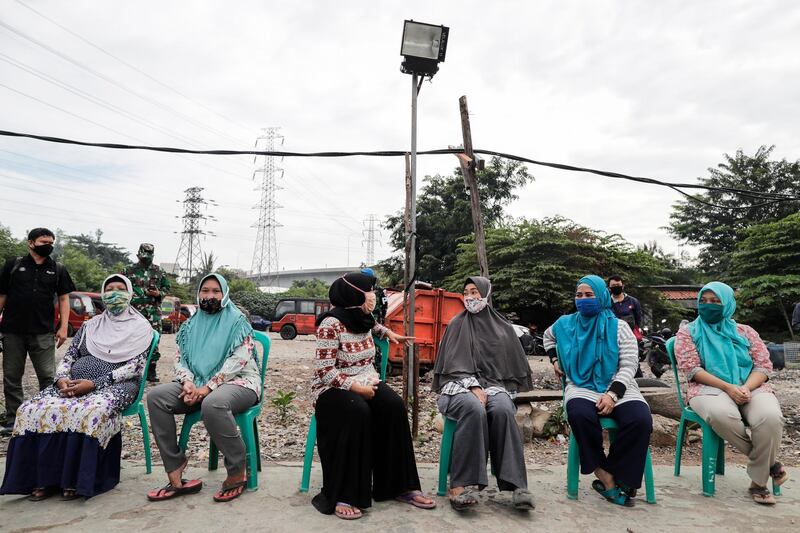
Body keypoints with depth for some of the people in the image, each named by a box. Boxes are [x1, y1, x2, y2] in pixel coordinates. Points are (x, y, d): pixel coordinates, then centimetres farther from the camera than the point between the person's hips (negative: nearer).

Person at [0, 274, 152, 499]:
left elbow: (135, 367, -6)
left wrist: (94, 383, -16)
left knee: (89, 413, -37)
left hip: (114, 386, -5)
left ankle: (77, 481, -23)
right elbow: (69, 356, 18)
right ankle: (46, 478, -15)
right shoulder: (90, 325, 21)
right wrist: (63, 379, -5)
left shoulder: (140, 327, 4)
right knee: (32, 410, -20)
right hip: (75, 384, 5)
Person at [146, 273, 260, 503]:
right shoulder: (191, 325, 17)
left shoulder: (237, 321, -2)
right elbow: (180, 358, 13)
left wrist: (208, 387, -19)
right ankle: (175, 474, -15)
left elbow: (239, 359, -12)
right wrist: (187, 382, -9)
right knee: (155, 396, -16)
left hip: (237, 381, -6)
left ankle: (237, 472, -19)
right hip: (198, 384, 6)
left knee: (212, 404, -39)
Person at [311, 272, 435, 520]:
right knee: (357, 411, -37)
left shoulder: (363, 319, 6)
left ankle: (400, 486, -13)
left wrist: (388, 333, 26)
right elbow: (324, 371, -20)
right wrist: (355, 386, -25)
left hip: (367, 381, 7)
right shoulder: (331, 324, -17)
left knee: (394, 406, -22)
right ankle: (341, 496, -28)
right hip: (334, 388, -6)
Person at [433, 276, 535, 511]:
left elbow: (513, 364, 15)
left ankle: (515, 483, -32)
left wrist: (486, 388, 1)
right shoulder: (457, 324, 8)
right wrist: (474, 387, -16)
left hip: (493, 384, 2)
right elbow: (454, 364, -1)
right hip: (461, 384, -2)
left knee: (503, 410, -34)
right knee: (474, 409, -37)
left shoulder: (503, 327, 14)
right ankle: (458, 486, -37)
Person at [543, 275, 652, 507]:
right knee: (580, 415, -36)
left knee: (641, 420, -32)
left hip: (618, 387, 0)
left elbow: (629, 365, -3)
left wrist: (612, 394, -17)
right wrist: (555, 359, 19)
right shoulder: (565, 324, 11)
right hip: (581, 387, 0)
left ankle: (616, 478, -15)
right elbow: (548, 336, 35)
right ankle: (607, 479, -20)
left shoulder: (618, 327, 4)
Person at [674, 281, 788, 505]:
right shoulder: (687, 332, 10)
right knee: (722, 415, -38)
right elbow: (691, 369, -3)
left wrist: (746, 387, -14)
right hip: (710, 388, -2)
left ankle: (759, 481, -11)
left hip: (751, 387, 2)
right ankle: (769, 462, -10)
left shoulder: (744, 331, 17)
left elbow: (764, 365, 8)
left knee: (770, 417, -32)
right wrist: (728, 387, -16)